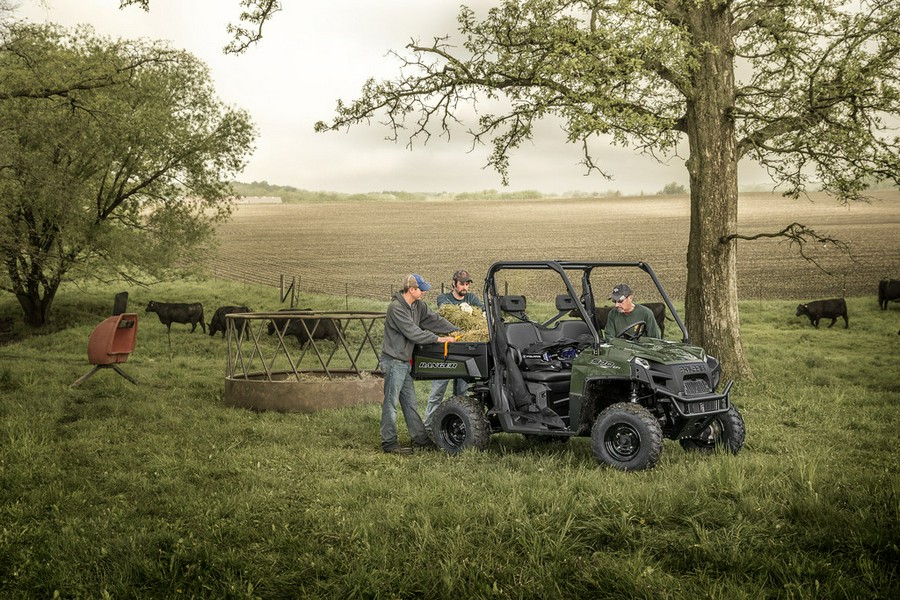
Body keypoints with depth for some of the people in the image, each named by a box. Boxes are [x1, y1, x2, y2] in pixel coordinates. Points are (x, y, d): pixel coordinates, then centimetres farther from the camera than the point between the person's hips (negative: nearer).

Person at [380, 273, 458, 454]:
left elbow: (434, 319, 12)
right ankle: (389, 443, 3)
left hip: (405, 361, 9)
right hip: (393, 361, -9)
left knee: (410, 402, 14)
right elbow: (412, 332, -22)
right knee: (391, 402, -3)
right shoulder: (396, 307, -19)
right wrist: (438, 339, -17)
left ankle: (420, 439, 19)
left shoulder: (418, 305, 8)